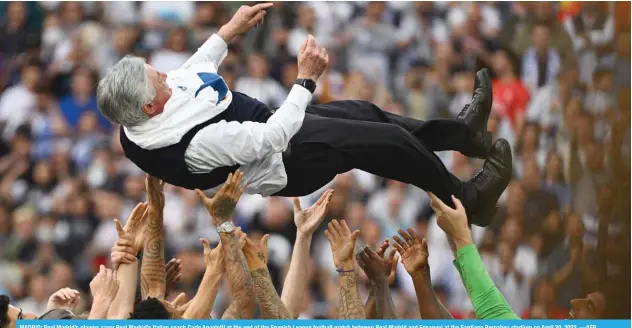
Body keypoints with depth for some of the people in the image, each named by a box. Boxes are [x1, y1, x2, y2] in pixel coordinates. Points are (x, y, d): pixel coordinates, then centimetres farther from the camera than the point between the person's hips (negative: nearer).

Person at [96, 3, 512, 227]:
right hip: (287, 158, -9)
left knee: (365, 113, 21)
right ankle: (468, 200, 23)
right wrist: (307, 79, -30)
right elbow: (273, 138, -36)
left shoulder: (134, 129, -17)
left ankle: (462, 132, 40)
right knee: (388, 141, 1)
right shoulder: (197, 144, -44)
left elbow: (187, 76, 4)